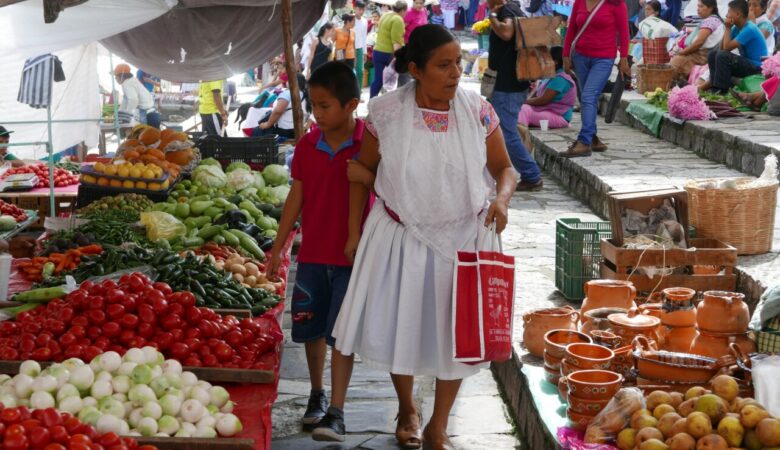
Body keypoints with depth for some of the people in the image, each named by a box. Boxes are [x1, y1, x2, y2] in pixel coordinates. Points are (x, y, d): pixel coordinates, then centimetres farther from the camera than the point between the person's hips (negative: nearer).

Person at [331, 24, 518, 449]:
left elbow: (505, 168, 0)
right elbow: (363, 171, 1)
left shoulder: (477, 110, -10)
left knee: (455, 332, 9)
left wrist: (502, 197, -22)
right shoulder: (386, 111, -11)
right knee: (398, 325, 12)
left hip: (463, 237, 0)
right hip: (401, 237, 0)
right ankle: (407, 409, 41)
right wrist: (355, 232, 1)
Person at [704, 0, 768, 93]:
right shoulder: (737, 28, 6)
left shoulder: (749, 29, -20)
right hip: (746, 62, 9)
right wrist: (728, 28, -2)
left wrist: (728, 28, -12)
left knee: (722, 55, -25)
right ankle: (714, 84, -4)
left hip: (756, 67, -9)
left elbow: (727, 47, -23)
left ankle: (721, 90, -19)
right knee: (713, 54, 5)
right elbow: (721, 47, 6)